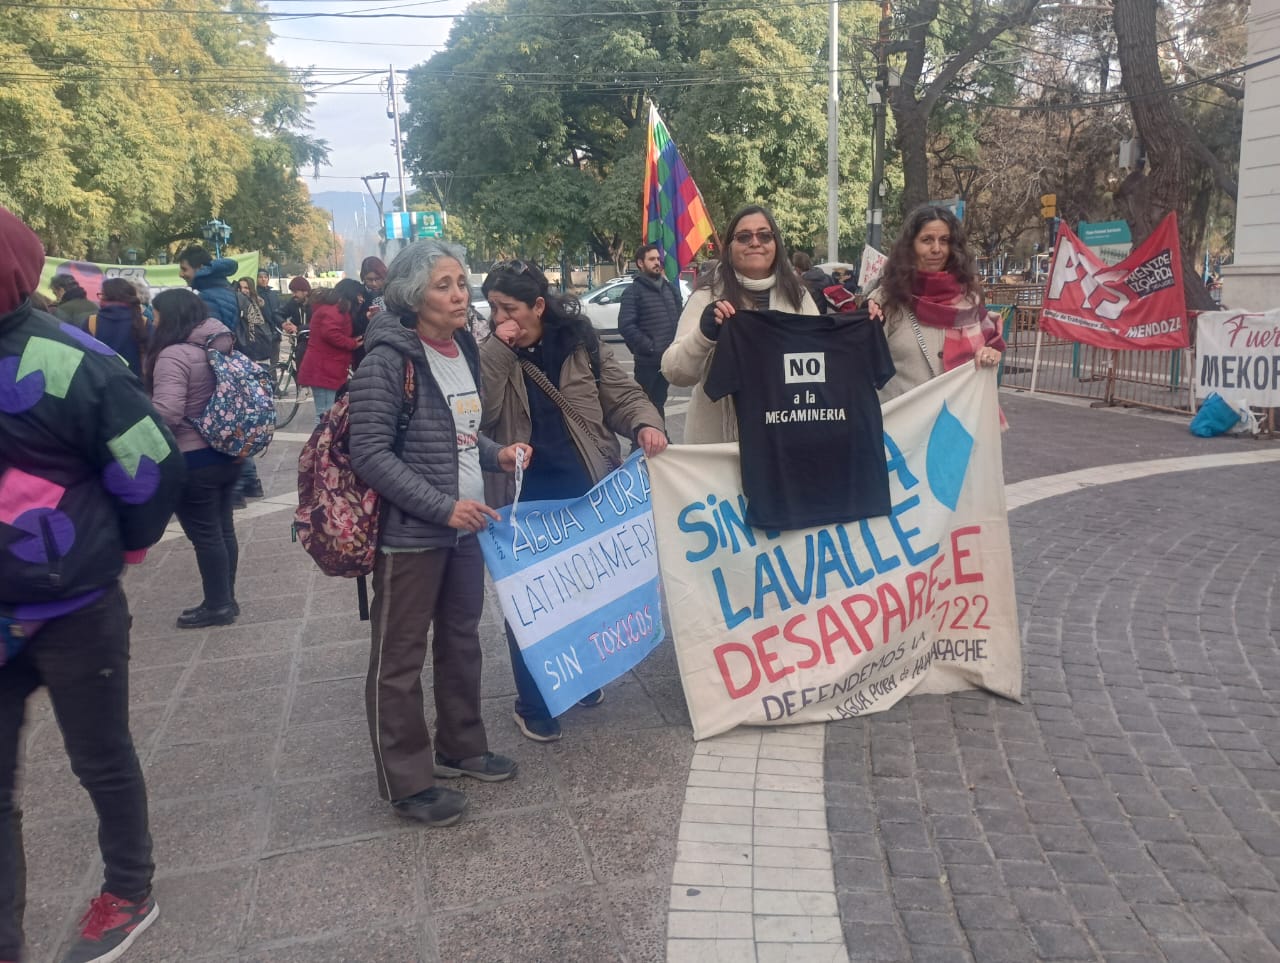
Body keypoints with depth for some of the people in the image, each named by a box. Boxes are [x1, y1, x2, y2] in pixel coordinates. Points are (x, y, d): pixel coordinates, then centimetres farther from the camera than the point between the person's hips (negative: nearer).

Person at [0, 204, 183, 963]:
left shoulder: (63, 362, -19)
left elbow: (153, 466, -13)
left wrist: (119, 547, 2)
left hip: (74, 611, -5)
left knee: (102, 763, 15)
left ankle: (130, 897, 38)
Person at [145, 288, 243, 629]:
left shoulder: (174, 355, -18)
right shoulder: (220, 347, 9)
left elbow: (166, 413, -25)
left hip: (193, 459, -9)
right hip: (228, 453, 9)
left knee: (205, 534, 2)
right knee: (222, 528, 16)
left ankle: (217, 606, 11)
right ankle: (226, 599, 26)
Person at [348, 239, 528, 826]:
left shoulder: (461, 348, 9)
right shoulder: (389, 360, -14)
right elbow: (370, 452, -19)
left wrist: (496, 454, 2)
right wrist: (442, 507, -23)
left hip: (465, 526, 8)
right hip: (409, 533, -8)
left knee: (462, 641, 19)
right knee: (399, 659, 5)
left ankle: (461, 747, 37)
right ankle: (406, 782, 18)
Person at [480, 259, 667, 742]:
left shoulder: (579, 342, -2)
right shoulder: (489, 353, -2)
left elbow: (623, 394, -1)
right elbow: (478, 415, -17)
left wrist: (646, 424, -22)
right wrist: (499, 350, -22)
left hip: (585, 489, 1)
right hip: (522, 497, -1)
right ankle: (532, 704, 21)